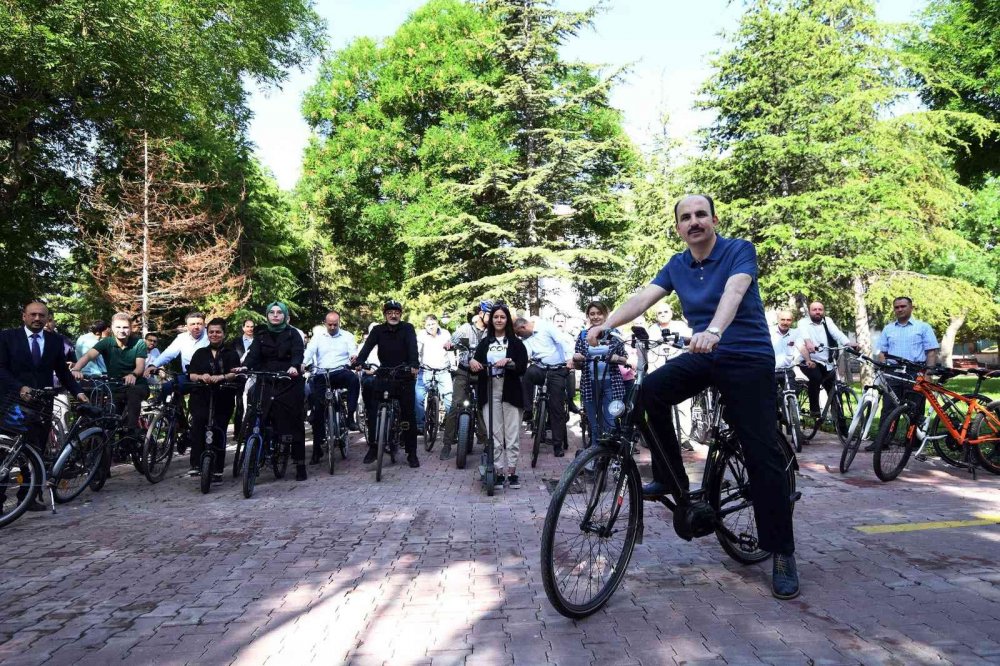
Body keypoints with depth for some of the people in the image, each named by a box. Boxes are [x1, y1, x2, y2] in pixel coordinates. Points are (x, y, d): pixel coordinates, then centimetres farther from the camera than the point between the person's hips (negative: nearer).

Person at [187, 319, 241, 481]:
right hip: (201, 397, 1)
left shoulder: (231, 354, 11)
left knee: (219, 433, -1)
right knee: (198, 421, -27)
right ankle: (196, 464, -27)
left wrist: (221, 377, -26)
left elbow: (234, 374, -6)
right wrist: (201, 377, -15)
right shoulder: (200, 353, 18)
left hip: (223, 400, 0)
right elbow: (191, 375, 7)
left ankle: (217, 471, 11)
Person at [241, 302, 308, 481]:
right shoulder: (261, 335, 13)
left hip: (289, 382, -2)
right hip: (267, 382, 2)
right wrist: (245, 366, -22)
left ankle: (300, 464, 3)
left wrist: (294, 366, -32)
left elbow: (298, 353, -10)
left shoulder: (293, 333, 5)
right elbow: (253, 353, -1)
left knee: (294, 421, -2)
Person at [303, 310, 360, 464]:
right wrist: (303, 363, -23)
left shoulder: (347, 336, 11)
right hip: (321, 375, 1)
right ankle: (317, 450, 8)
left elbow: (353, 351, -5)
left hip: (341, 372, -1)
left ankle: (350, 416, -28)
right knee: (318, 409, -3)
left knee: (354, 379, -37)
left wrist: (354, 356, -31)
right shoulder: (318, 337, 15)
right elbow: (309, 351, -1)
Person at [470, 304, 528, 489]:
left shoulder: (516, 343, 6)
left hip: (510, 392, -1)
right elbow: (476, 367, 6)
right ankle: (498, 472, 8)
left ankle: (512, 472, 10)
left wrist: (508, 362, -19)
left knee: (512, 435, -1)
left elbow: (522, 368, -2)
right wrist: (472, 363, -16)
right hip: (489, 393, 2)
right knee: (494, 435, 1)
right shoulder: (484, 343, 13)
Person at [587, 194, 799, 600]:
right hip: (703, 356, 4)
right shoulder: (677, 265, 6)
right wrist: (605, 325, -24)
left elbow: (734, 290, -28)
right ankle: (671, 478, -4)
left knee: (762, 453, -8)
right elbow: (643, 298, -7)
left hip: (748, 357, -4)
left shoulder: (739, 250, -8)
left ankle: (782, 553, 4)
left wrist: (714, 330, -48)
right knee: (649, 391, -22)